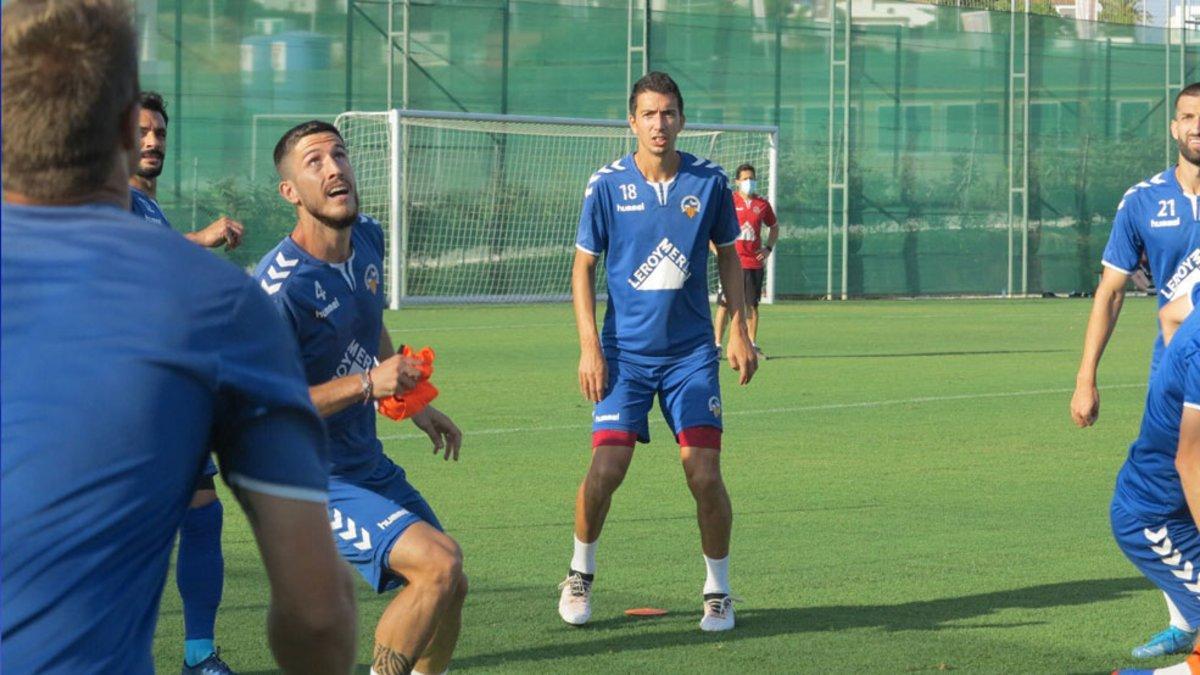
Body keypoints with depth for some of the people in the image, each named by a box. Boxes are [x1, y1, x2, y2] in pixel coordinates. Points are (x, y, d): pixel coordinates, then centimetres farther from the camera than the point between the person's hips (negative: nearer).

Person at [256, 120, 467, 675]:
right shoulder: (281, 286, -24)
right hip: (311, 482, -9)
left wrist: (415, 404, 28)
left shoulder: (367, 240, 3)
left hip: (369, 465, 9)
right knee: (438, 562, -24)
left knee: (449, 587, 15)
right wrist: (367, 384, -28)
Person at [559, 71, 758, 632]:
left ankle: (718, 591, 11)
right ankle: (580, 574, 16)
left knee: (704, 474, -8)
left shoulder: (708, 182, -2)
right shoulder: (607, 185, -6)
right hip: (624, 352, -1)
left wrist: (739, 331, 7)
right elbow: (583, 266, 1)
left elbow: (728, 255, 12)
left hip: (691, 352, 1)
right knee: (605, 470, -10)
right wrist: (589, 347, -7)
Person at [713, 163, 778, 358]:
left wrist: (769, 248, 9)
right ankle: (717, 344, -1)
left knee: (752, 305, 7)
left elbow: (774, 227, 23)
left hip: (754, 262, 3)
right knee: (725, 304, -4)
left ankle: (753, 344, 13)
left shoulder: (762, 204, 8)